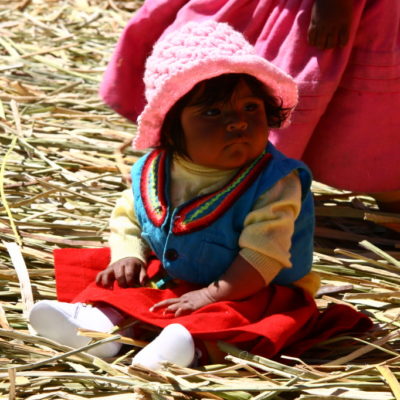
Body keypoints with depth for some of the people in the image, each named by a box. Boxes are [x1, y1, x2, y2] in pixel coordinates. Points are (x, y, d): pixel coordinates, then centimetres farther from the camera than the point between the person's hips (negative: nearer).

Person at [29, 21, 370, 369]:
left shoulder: (274, 183, -19)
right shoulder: (153, 172, -3)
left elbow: (262, 255, -24)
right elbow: (127, 220, 11)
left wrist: (212, 295, -30)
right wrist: (128, 256, -9)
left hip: (248, 291, -6)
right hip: (166, 278, 6)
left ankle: (185, 336, -56)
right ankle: (101, 317, -30)